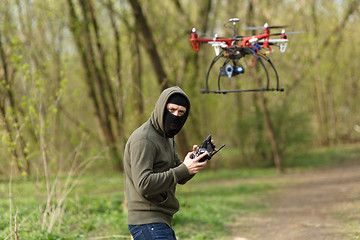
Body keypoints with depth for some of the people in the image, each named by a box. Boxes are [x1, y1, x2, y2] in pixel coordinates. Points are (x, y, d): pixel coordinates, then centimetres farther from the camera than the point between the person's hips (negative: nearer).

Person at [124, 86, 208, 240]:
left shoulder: (166, 137, 17)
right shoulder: (143, 139, -14)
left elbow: (180, 179, 16)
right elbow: (143, 184, -24)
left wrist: (195, 160, -4)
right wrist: (183, 170, -23)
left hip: (162, 221, 10)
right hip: (148, 223, -10)